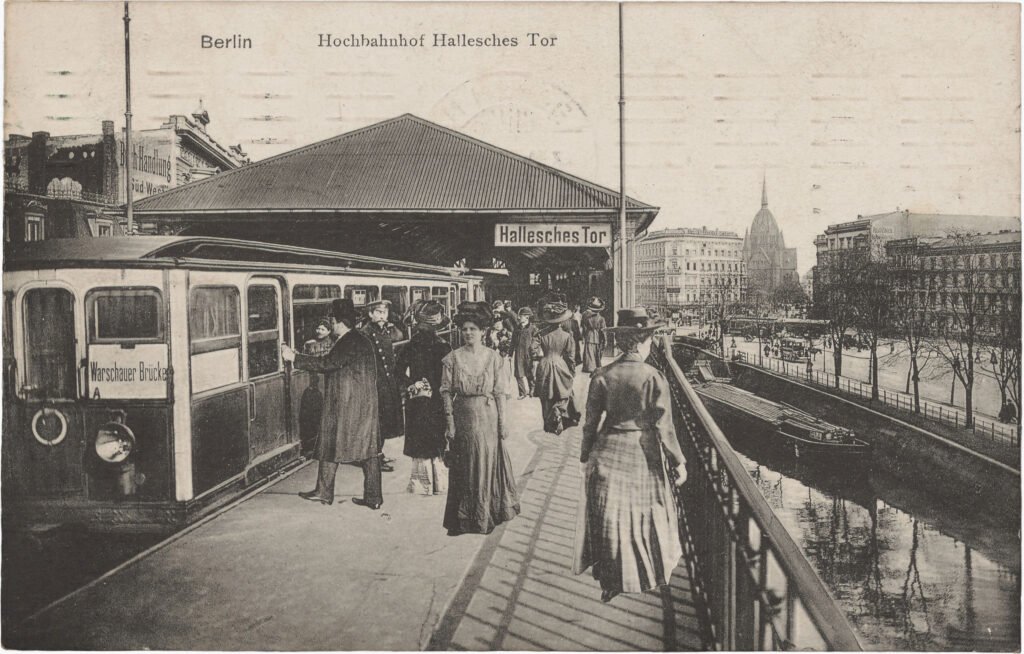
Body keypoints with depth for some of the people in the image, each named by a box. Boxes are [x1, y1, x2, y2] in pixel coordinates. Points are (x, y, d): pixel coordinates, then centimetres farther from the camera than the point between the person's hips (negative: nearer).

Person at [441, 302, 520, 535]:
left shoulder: (493, 357, -1)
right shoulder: (453, 358, -3)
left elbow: (500, 392, 1)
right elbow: (446, 392, -1)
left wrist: (503, 421, -1)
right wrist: (449, 421, -7)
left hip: (488, 418, 0)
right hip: (463, 417, 0)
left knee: (489, 463, 8)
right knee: (464, 467, 7)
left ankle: (487, 515, 25)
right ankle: (464, 519, 19)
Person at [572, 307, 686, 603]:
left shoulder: (602, 376, -8)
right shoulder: (653, 378, -15)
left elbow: (591, 422, -2)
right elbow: (663, 426, -12)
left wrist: (586, 456, 11)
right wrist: (678, 461, 0)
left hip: (607, 454, 2)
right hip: (642, 455, -2)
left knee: (608, 518, 14)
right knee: (646, 514, 18)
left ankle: (609, 583, 24)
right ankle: (649, 575, 35)